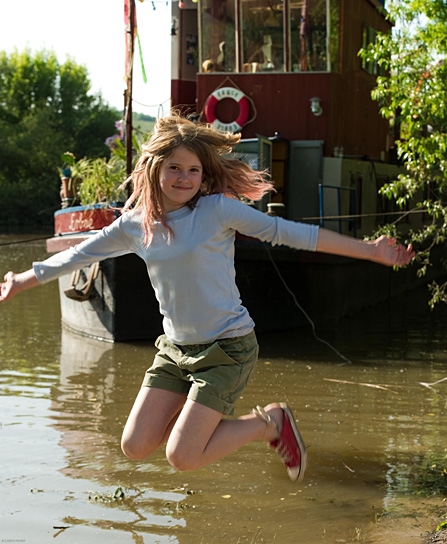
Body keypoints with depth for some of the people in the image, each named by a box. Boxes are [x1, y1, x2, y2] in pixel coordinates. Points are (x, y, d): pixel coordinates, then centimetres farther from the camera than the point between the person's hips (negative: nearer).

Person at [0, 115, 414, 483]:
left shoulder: (218, 210, -13)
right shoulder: (135, 225, 1)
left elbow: (290, 233, -12)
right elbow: (77, 255, 15)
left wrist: (368, 250, -12)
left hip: (227, 347, -6)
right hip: (175, 348, 6)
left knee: (182, 457, -12)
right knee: (135, 448, 2)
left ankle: (271, 423, 9)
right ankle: (205, 415, 25)